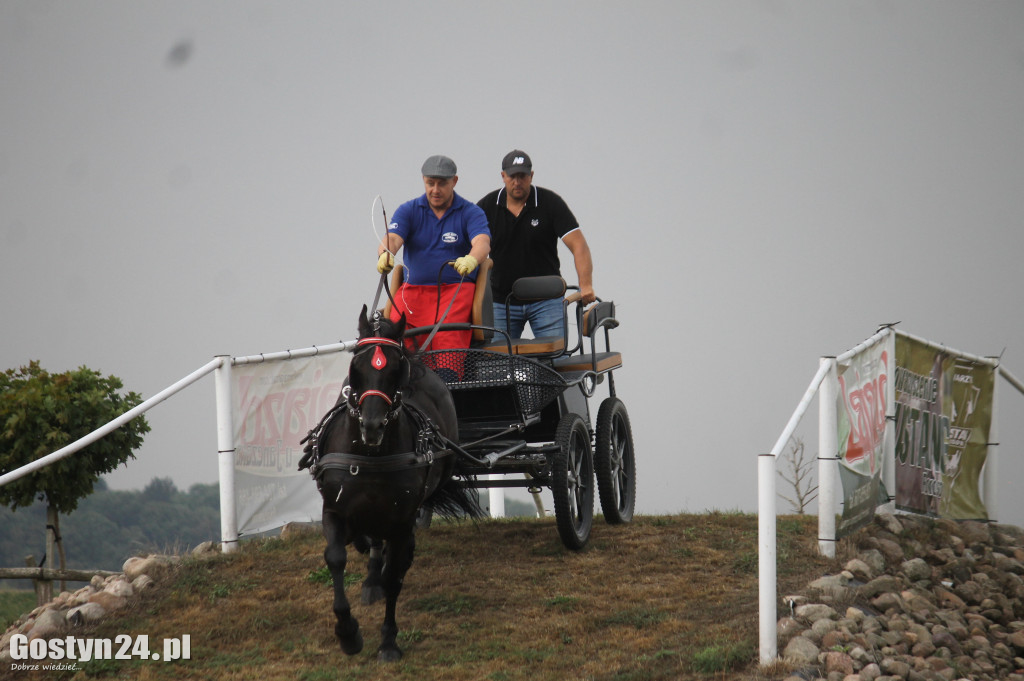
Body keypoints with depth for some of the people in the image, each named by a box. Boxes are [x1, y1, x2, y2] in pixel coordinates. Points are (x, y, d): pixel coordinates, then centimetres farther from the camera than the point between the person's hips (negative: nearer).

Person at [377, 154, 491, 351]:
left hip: (456, 288, -2)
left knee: (447, 335, -27)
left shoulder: (470, 213, 4)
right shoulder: (408, 211, 10)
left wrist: (471, 260, -38)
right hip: (413, 288, 2)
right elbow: (392, 239, -6)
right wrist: (385, 254, -31)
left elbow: (482, 242, -14)